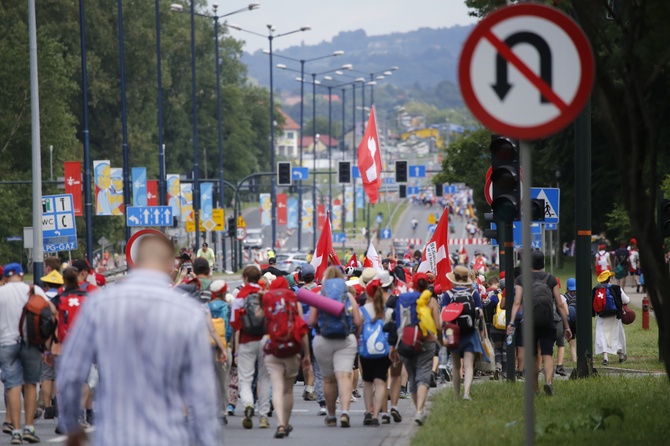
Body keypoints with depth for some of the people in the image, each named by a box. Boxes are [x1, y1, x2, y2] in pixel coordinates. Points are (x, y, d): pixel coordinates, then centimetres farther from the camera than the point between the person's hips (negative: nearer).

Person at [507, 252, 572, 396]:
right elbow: (560, 305, 4)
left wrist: (511, 322, -13)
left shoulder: (521, 279, 5)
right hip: (548, 323, 0)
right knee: (547, 354, -3)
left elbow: (517, 302, -7)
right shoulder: (551, 279, 6)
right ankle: (548, 381, -26)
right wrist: (566, 326, 7)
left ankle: (534, 388, 13)